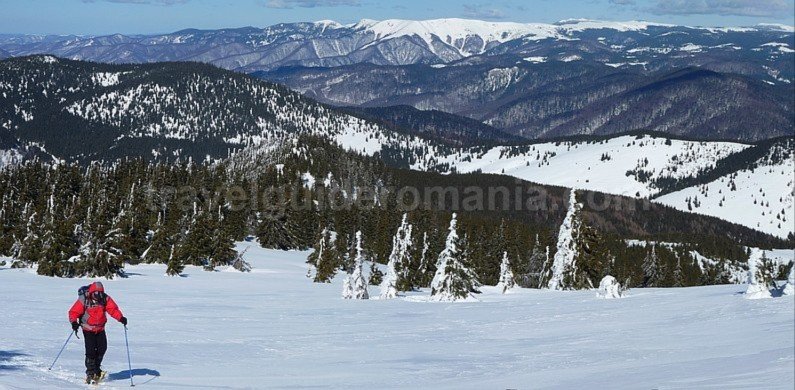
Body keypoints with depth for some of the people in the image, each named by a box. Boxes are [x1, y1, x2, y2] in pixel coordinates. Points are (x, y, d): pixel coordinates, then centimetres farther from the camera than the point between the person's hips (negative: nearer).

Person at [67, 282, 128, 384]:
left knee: (102, 348, -6)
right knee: (90, 350, -12)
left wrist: (120, 317, -30)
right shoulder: (84, 300, -15)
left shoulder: (105, 299, -6)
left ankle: (96, 368, 15)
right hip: (88, 329, -3)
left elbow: (113, 309, -12)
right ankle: (90, 372, 0)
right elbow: (73, 312, -13)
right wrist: (74, 322, -31)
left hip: (100, 329, 3)